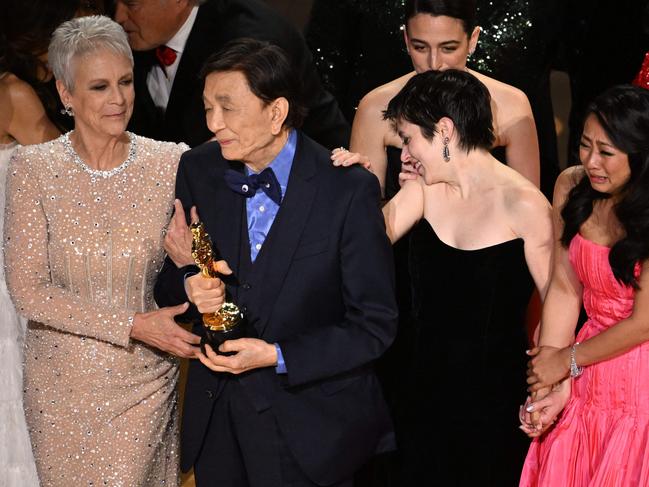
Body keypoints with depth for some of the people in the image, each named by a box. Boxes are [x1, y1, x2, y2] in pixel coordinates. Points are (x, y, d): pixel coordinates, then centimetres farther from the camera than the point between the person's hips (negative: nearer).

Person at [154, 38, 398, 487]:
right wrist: (188, 284, -15)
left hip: (306, 428, -4)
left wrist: (277, 356, -20)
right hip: (214, 415, 4)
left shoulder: (349, 191, -16)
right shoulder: (198, 170, -2)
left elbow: (375, 326, -12)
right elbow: (167, 280, 8)